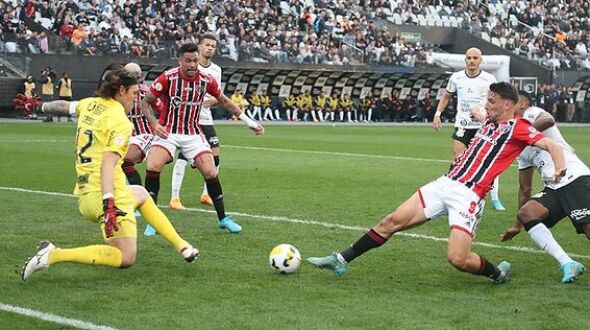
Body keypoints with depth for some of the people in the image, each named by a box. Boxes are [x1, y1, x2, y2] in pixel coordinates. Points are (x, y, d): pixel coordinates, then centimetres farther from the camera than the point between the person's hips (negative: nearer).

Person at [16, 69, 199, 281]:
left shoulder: (90, 104, 11)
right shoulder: (120, 122, -11)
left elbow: (64, 106, 31)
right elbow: (108, 163, -22)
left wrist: (38, 106, 50)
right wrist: (109, 204, -29)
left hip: (84, 194, 10)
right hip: (106, 194, -10)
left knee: (141, 194, 35)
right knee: (125, 259, -14)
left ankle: (181, 246, 35)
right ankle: (53, 255, -16)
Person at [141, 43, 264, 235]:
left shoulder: (206, 80, -7)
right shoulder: (168, 78, -15)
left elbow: (224, 101, 9)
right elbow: (145, 102, -7)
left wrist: (249, 122, 8)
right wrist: (154, 124, -24)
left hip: (193, 134, 2)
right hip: (168, 132, -2)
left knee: (211, 173, -8)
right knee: (153, 166, -24)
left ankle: (223, 219, 12)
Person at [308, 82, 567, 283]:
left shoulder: (516, 127, -5)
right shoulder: (489, 124, 17)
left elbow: (550, 144, -14)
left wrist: (559, 167, -30)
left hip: (468, 196, -7)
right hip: (445, 183, 7)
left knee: (457, 259, -19)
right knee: (393, 221, 0)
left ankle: (498, 273, 12)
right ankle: (342, 260, 7)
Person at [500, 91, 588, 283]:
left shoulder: (531, 113, 3)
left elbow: (549, 120, -24)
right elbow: (525, 188, 29)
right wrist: (518, 226, 29)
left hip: (576, 179, -8)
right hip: (554, 188, 8)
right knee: (525, 213, -16)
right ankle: (568, 264, -21)